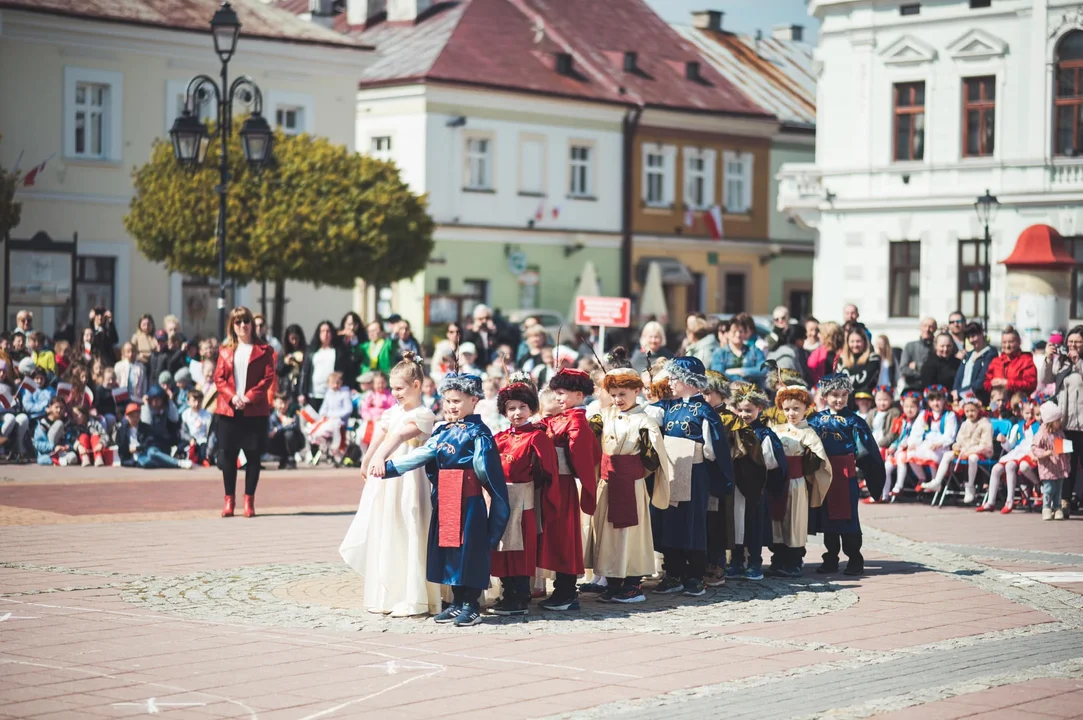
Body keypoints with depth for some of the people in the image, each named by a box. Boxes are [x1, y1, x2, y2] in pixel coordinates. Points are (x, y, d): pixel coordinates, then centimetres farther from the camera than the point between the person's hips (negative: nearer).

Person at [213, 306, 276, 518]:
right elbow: (219, 378, 5)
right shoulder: (225, 351, 12)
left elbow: (268, 378, -3)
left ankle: (249, 500, 7)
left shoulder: (263, 350, 4)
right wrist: (232, 397, -13)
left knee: (253, 456, 0)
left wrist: (249, 397, -15)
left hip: (255, 411, -2)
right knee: (227, 455, 2)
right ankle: (229, 500, 11)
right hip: (228, 410, 2)